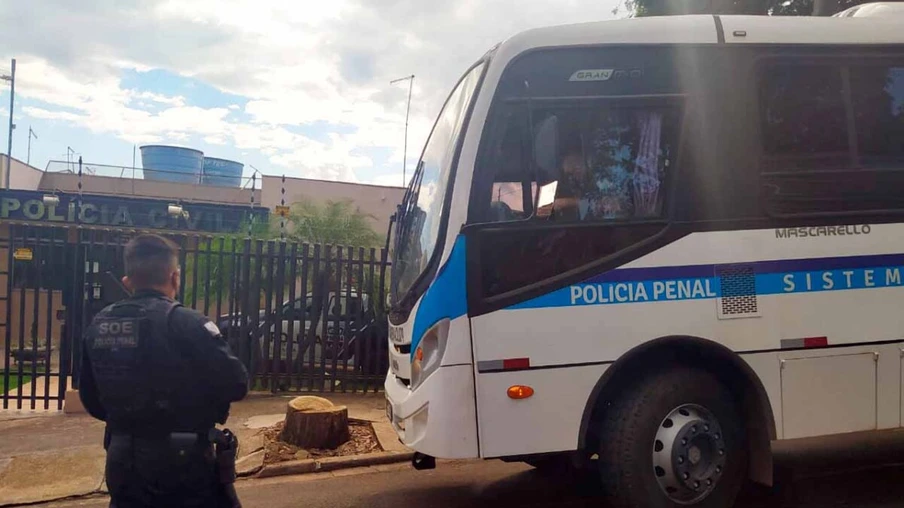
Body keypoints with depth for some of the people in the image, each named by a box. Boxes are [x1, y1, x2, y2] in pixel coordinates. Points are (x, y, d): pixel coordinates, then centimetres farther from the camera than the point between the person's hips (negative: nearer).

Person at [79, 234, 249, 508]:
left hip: (123, 462, 6)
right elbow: (236, 384, -17)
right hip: (184, 463, -5)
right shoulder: (185, 323, -18)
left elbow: (91, 400, 11)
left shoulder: (98, 326, 2)